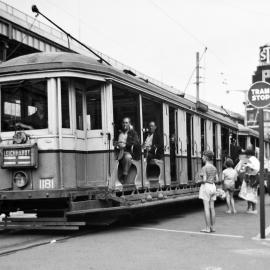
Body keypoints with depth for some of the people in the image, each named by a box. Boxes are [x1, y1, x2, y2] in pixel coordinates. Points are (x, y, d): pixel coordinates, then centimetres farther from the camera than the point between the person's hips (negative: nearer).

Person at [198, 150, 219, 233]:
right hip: (212, 187, 7)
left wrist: (200, 181, 2)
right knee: (212, 208, 9)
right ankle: (212, 227, 10)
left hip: (205, 187, -7)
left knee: (206, 208, -5)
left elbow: (204, 180, -19)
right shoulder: (214, 167, 10)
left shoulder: (204, 168, -13)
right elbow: (216, 180, 10)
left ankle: (207, 228, -4)